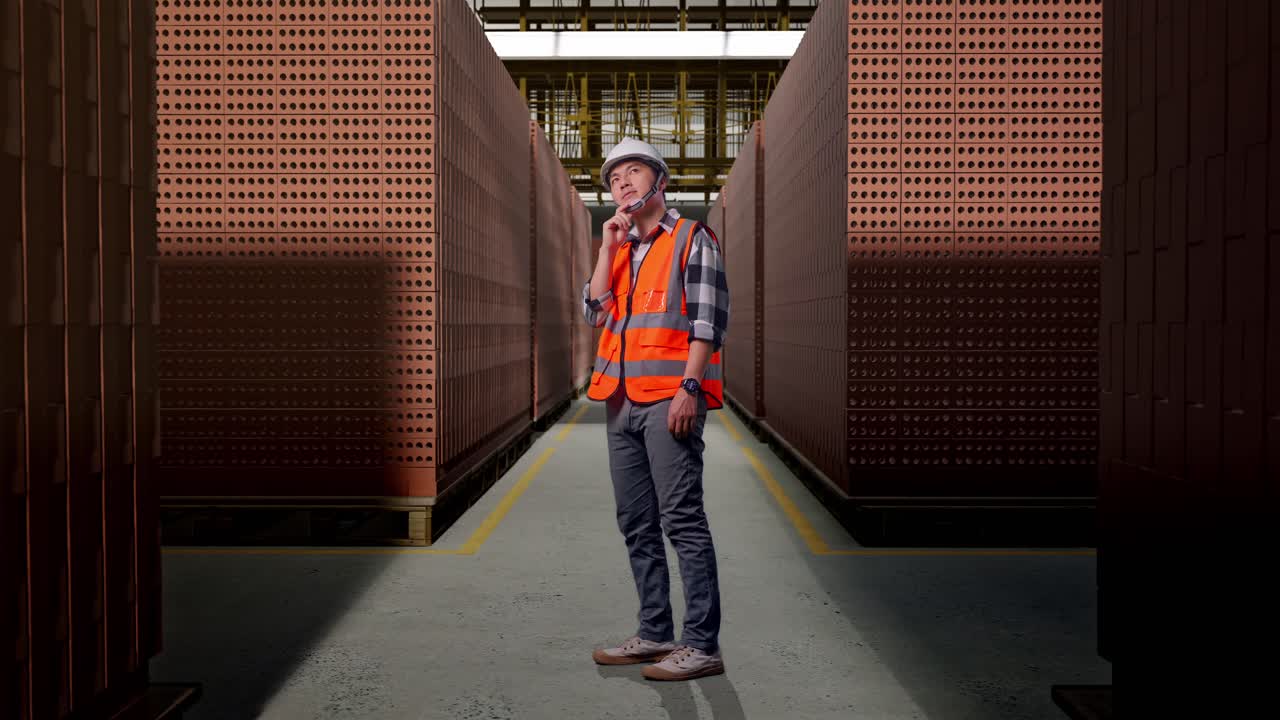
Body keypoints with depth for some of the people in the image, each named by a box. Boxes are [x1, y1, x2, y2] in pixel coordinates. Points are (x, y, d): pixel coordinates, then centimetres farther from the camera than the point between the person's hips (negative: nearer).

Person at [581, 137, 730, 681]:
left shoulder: (692, 239, 2)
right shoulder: (617, 250, 22)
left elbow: (708, 320, -7)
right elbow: (596, 312, 8)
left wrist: (689, 388, -17)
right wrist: (609, 245, 3)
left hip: (669, 398, -7)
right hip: (621, 401, 7)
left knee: (682, 520, -9)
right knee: (636, 525, 9)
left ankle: (702, 644, -5)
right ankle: (655, 633, 18)